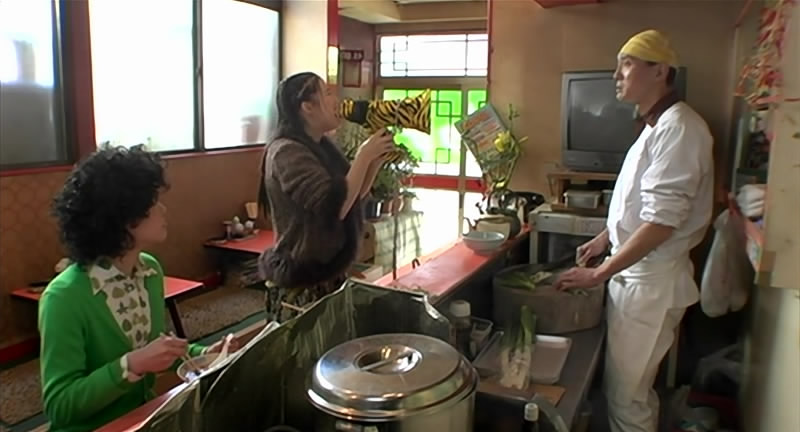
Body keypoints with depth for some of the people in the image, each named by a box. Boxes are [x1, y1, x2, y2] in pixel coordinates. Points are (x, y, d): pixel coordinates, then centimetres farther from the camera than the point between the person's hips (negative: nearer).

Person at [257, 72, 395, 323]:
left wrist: (377, 160, 1)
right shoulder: (288, 152, -19)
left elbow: (354, 196, 16)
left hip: (327, 276, 9)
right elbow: (335, 206, -27)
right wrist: (364, 156, -19)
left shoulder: (320, 146, 9)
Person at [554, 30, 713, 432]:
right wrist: (604, 238, 20)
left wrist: (599, 274, -21)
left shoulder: (678, 128, -19)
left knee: (627, 395, 2)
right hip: (634, 274, 9)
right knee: (629, 387, 19)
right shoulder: (657, 126, 12)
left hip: (651, 282, -9)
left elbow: (661, 222, -25)